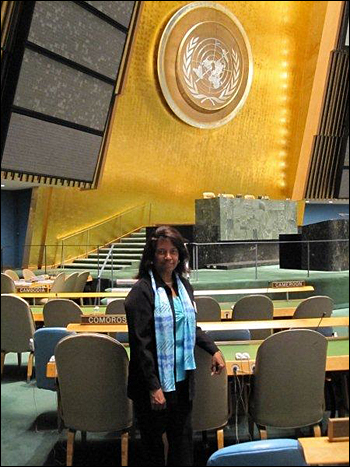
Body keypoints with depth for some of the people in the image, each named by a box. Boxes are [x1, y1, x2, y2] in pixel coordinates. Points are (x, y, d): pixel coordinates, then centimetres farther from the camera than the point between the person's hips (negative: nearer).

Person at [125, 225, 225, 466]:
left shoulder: (184, 286, 7)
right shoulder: (142, 291, -15)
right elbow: (140, 343, -17)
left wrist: (214, 349, 9)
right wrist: (153, 387, -18)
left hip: (183, 378, 6)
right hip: (155, 381, -6)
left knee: (183, 437, 16)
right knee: (153, 440, 12)